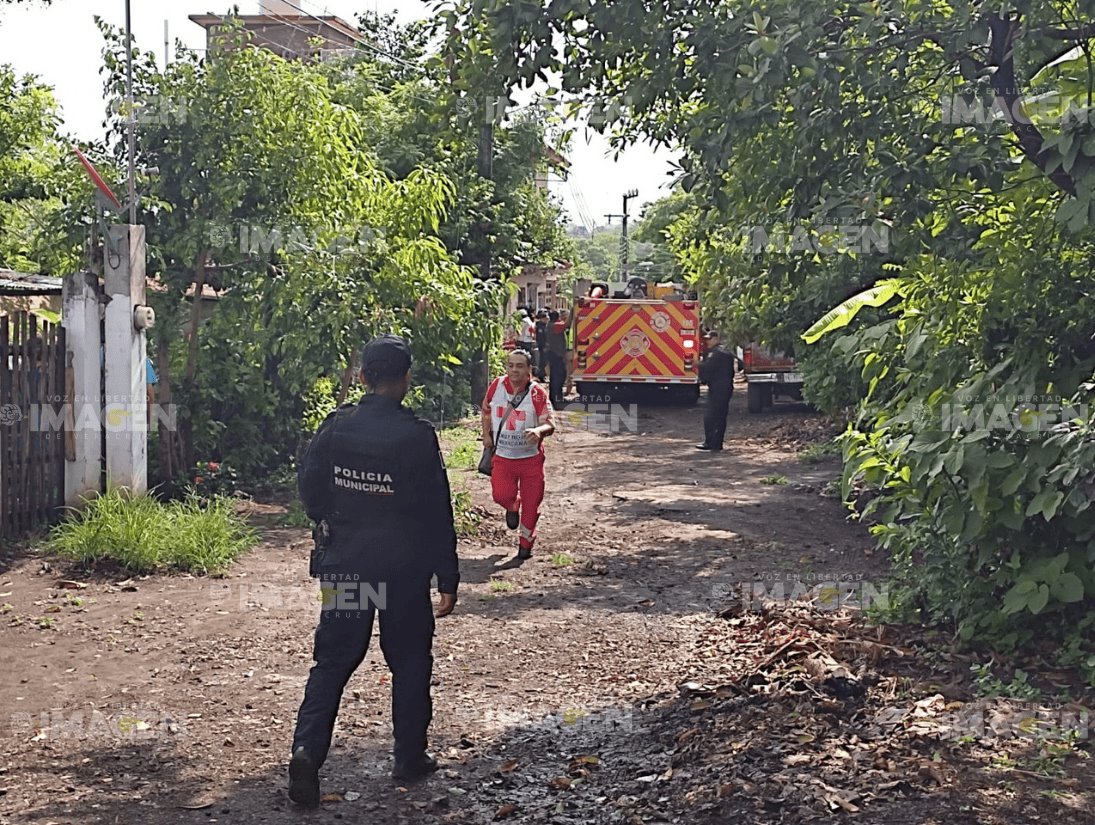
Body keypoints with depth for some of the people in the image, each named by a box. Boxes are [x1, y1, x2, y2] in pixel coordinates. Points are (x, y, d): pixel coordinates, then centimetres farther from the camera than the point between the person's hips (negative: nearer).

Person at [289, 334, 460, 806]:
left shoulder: (336, 426, -4)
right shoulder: (416, 435, -14)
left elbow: (309, 486, 5)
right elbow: (436, 513, -11)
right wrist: (448, 580, -5)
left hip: (345, 565, 3)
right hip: (403, 568, -3)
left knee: (332, 661, 9)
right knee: (409, 662, 13)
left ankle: (307, 749, -6)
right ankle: (409, 758, 22)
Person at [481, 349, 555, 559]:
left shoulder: (537, 393, -13)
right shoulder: (496, 386, -5)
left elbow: (550, 423, -19)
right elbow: (486, 410, 15)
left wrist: (539, 431, -40)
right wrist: (487, 435, 9)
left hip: (531, 457, -1)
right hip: (503, 456, 1)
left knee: (531, 503, 6)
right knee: (501, 494, -13)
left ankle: (526, 542, 29)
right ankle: (513, 507, 26)